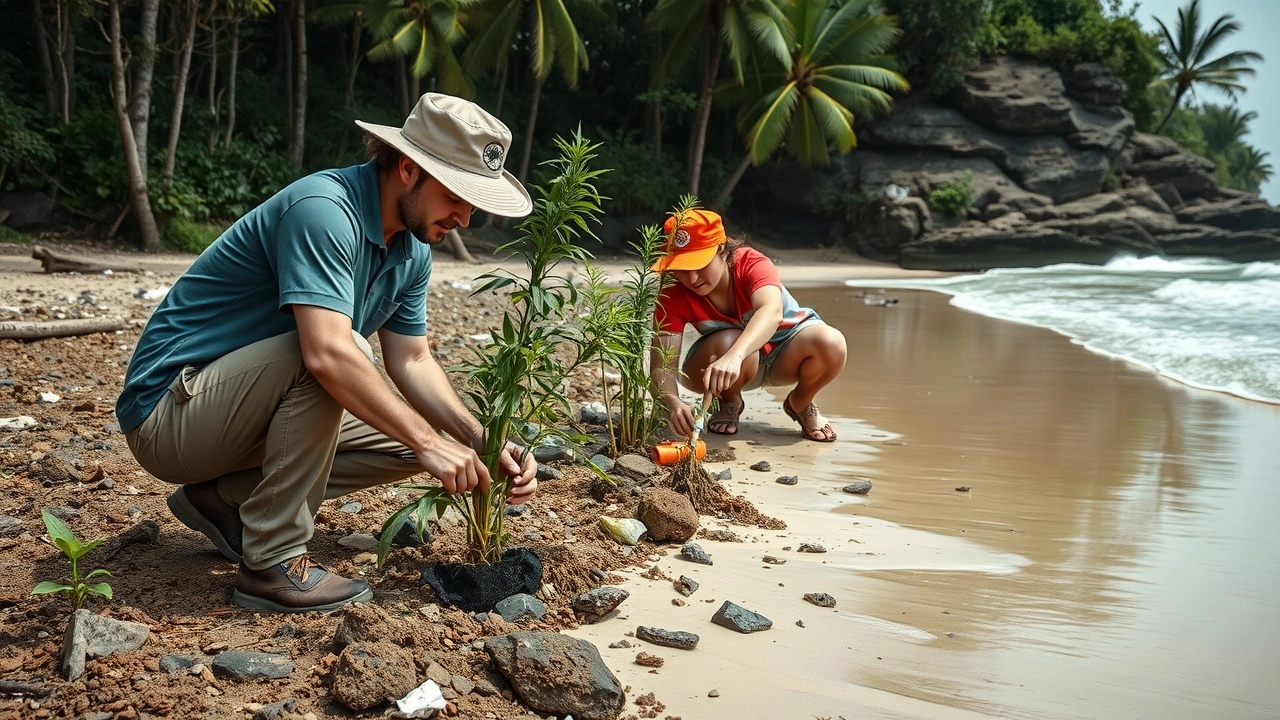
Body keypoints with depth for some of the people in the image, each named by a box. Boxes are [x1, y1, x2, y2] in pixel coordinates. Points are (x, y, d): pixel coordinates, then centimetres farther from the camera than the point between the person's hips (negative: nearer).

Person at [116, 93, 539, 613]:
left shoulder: (413, 249, 2)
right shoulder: (323, 210, -26)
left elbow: (412, 363, 4)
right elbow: (327, 354, -38)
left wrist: (482, 441, -10)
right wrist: (430, 442, -33)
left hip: (238, 407, 9)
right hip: (166, 410, -9)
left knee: (408, 444, 4)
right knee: (339, 352, -31)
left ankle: (222, 496, 6)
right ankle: (275, 564, -21)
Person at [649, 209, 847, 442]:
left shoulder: (751, 264, -29)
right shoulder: (673, 297, -23)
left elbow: (772, 311, -51)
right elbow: (662, 364, -31)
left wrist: (734, 356, -70)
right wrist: (672, 401, -55)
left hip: (785, 347, 0)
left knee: (831, 342, -33)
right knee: (729, 341, -38)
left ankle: (800, 404, -1)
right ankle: (729, 405, -3)